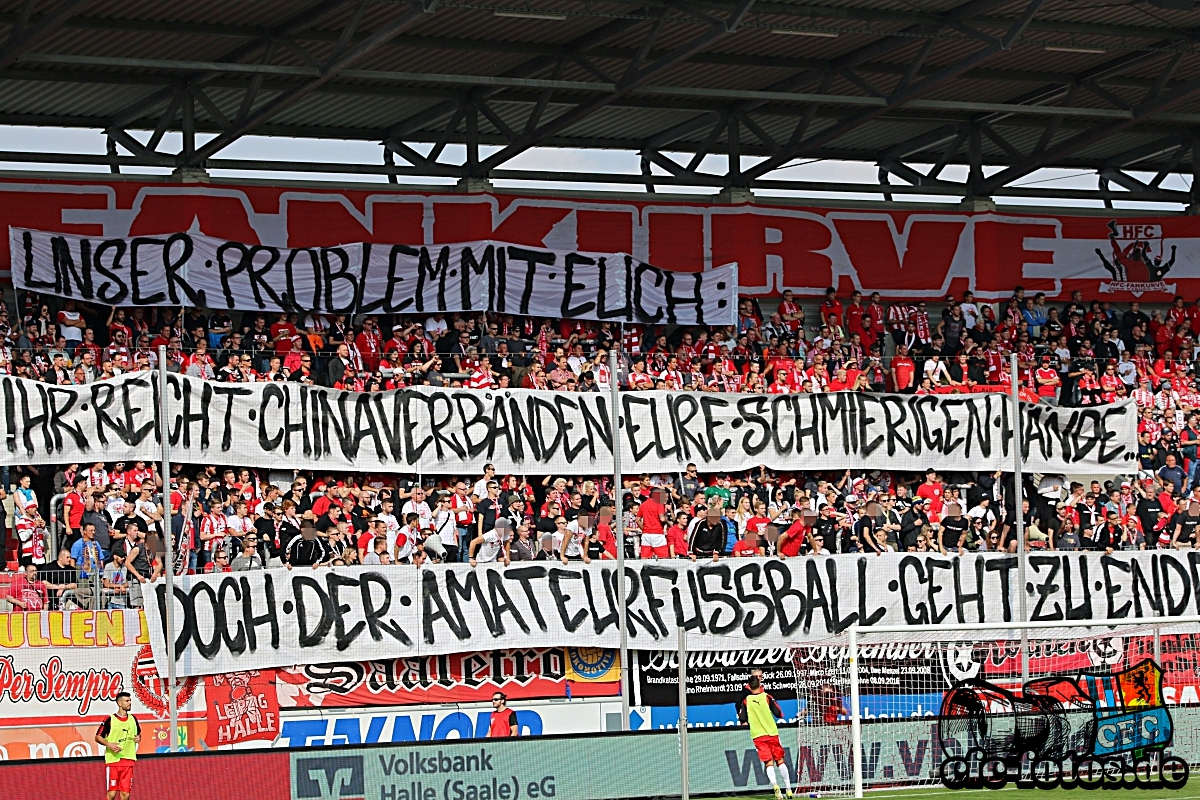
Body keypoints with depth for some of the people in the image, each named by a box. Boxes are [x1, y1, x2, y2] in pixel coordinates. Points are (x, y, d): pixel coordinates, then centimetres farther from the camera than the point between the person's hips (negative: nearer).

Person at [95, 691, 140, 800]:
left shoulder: (133, 719, 10)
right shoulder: (110, 720, -5)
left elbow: (138, 733, 25)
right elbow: (98, 737, -1)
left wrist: (138, 738, 2)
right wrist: (109, 744, -17)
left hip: (128, 760, 4)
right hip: (113, 760, -4)